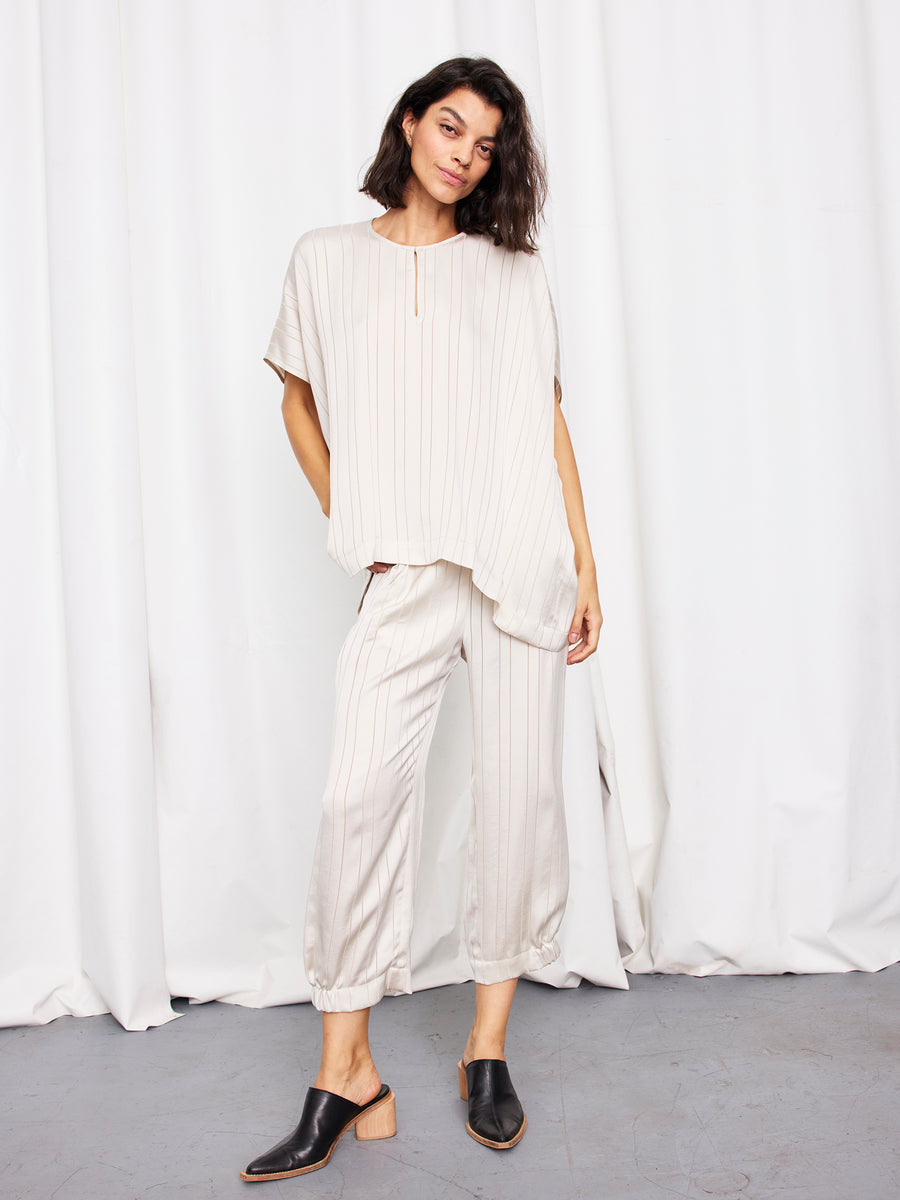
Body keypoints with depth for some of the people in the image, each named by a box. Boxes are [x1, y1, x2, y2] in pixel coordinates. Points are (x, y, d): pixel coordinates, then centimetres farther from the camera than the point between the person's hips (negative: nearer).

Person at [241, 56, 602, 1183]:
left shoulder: (513, 270, 12)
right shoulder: (328, 260, 12)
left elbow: (550, 420, 11)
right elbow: (300, 401, 19)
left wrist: (586, 565, 4)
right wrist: (347, 524, 7)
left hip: (523, 559, 1)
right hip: (406, 571, -1)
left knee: (519, 787, 0)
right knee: (360, 793, -10)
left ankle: (488, 1047, 15)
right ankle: (345, 1076, 1)